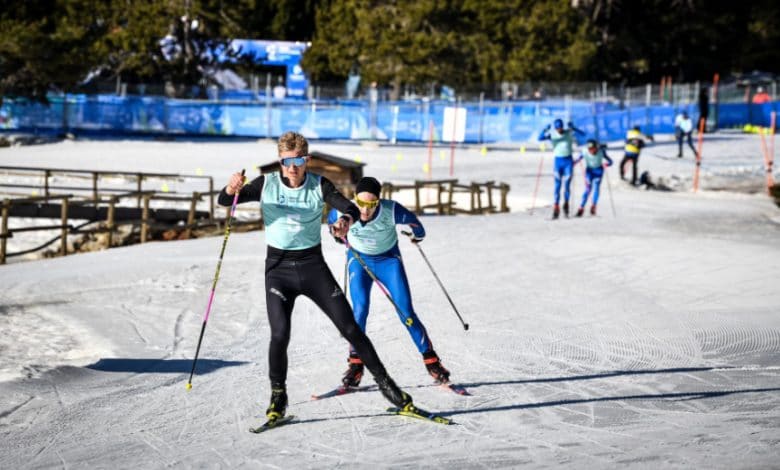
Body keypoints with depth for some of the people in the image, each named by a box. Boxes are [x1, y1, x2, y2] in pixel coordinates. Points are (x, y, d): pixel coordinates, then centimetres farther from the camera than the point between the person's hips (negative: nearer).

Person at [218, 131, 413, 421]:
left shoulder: (319, 185, -3)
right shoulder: (267, 184, -3)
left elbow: (351, 209, -14)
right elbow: (224, 201, -8)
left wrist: (346, 220, -38)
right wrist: (232, 189, -31)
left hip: (313, 266, 1)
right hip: (278, 267, -1)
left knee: (349, 327, -1)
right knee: (280, 333, -18)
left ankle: (384, 382, 13)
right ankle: (278, 395, 4)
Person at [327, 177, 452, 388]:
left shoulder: (391, 211, -31)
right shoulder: (343, 212, -27)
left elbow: (413, 220, -7)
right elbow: (331, 221, 0)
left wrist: (418, 235, 14)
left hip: (389, 260, -1)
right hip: (359, 260, 1)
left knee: (406, 312, -9)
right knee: (360, 311, -17)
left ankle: (431, 360, 5)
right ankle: (356, 364, -2)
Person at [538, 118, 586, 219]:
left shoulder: (569, 133, -2)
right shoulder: (552, 134, -2)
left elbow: (583, 134, -13)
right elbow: (540, 138, -15)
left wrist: (573, 128, -27)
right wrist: (545, 130, -31)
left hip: (568, 161, -1)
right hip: (558, 161, 1)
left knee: (567, 185, -6)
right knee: (557, 186, 0)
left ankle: (566, 204, 18)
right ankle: (556, 209, 1)